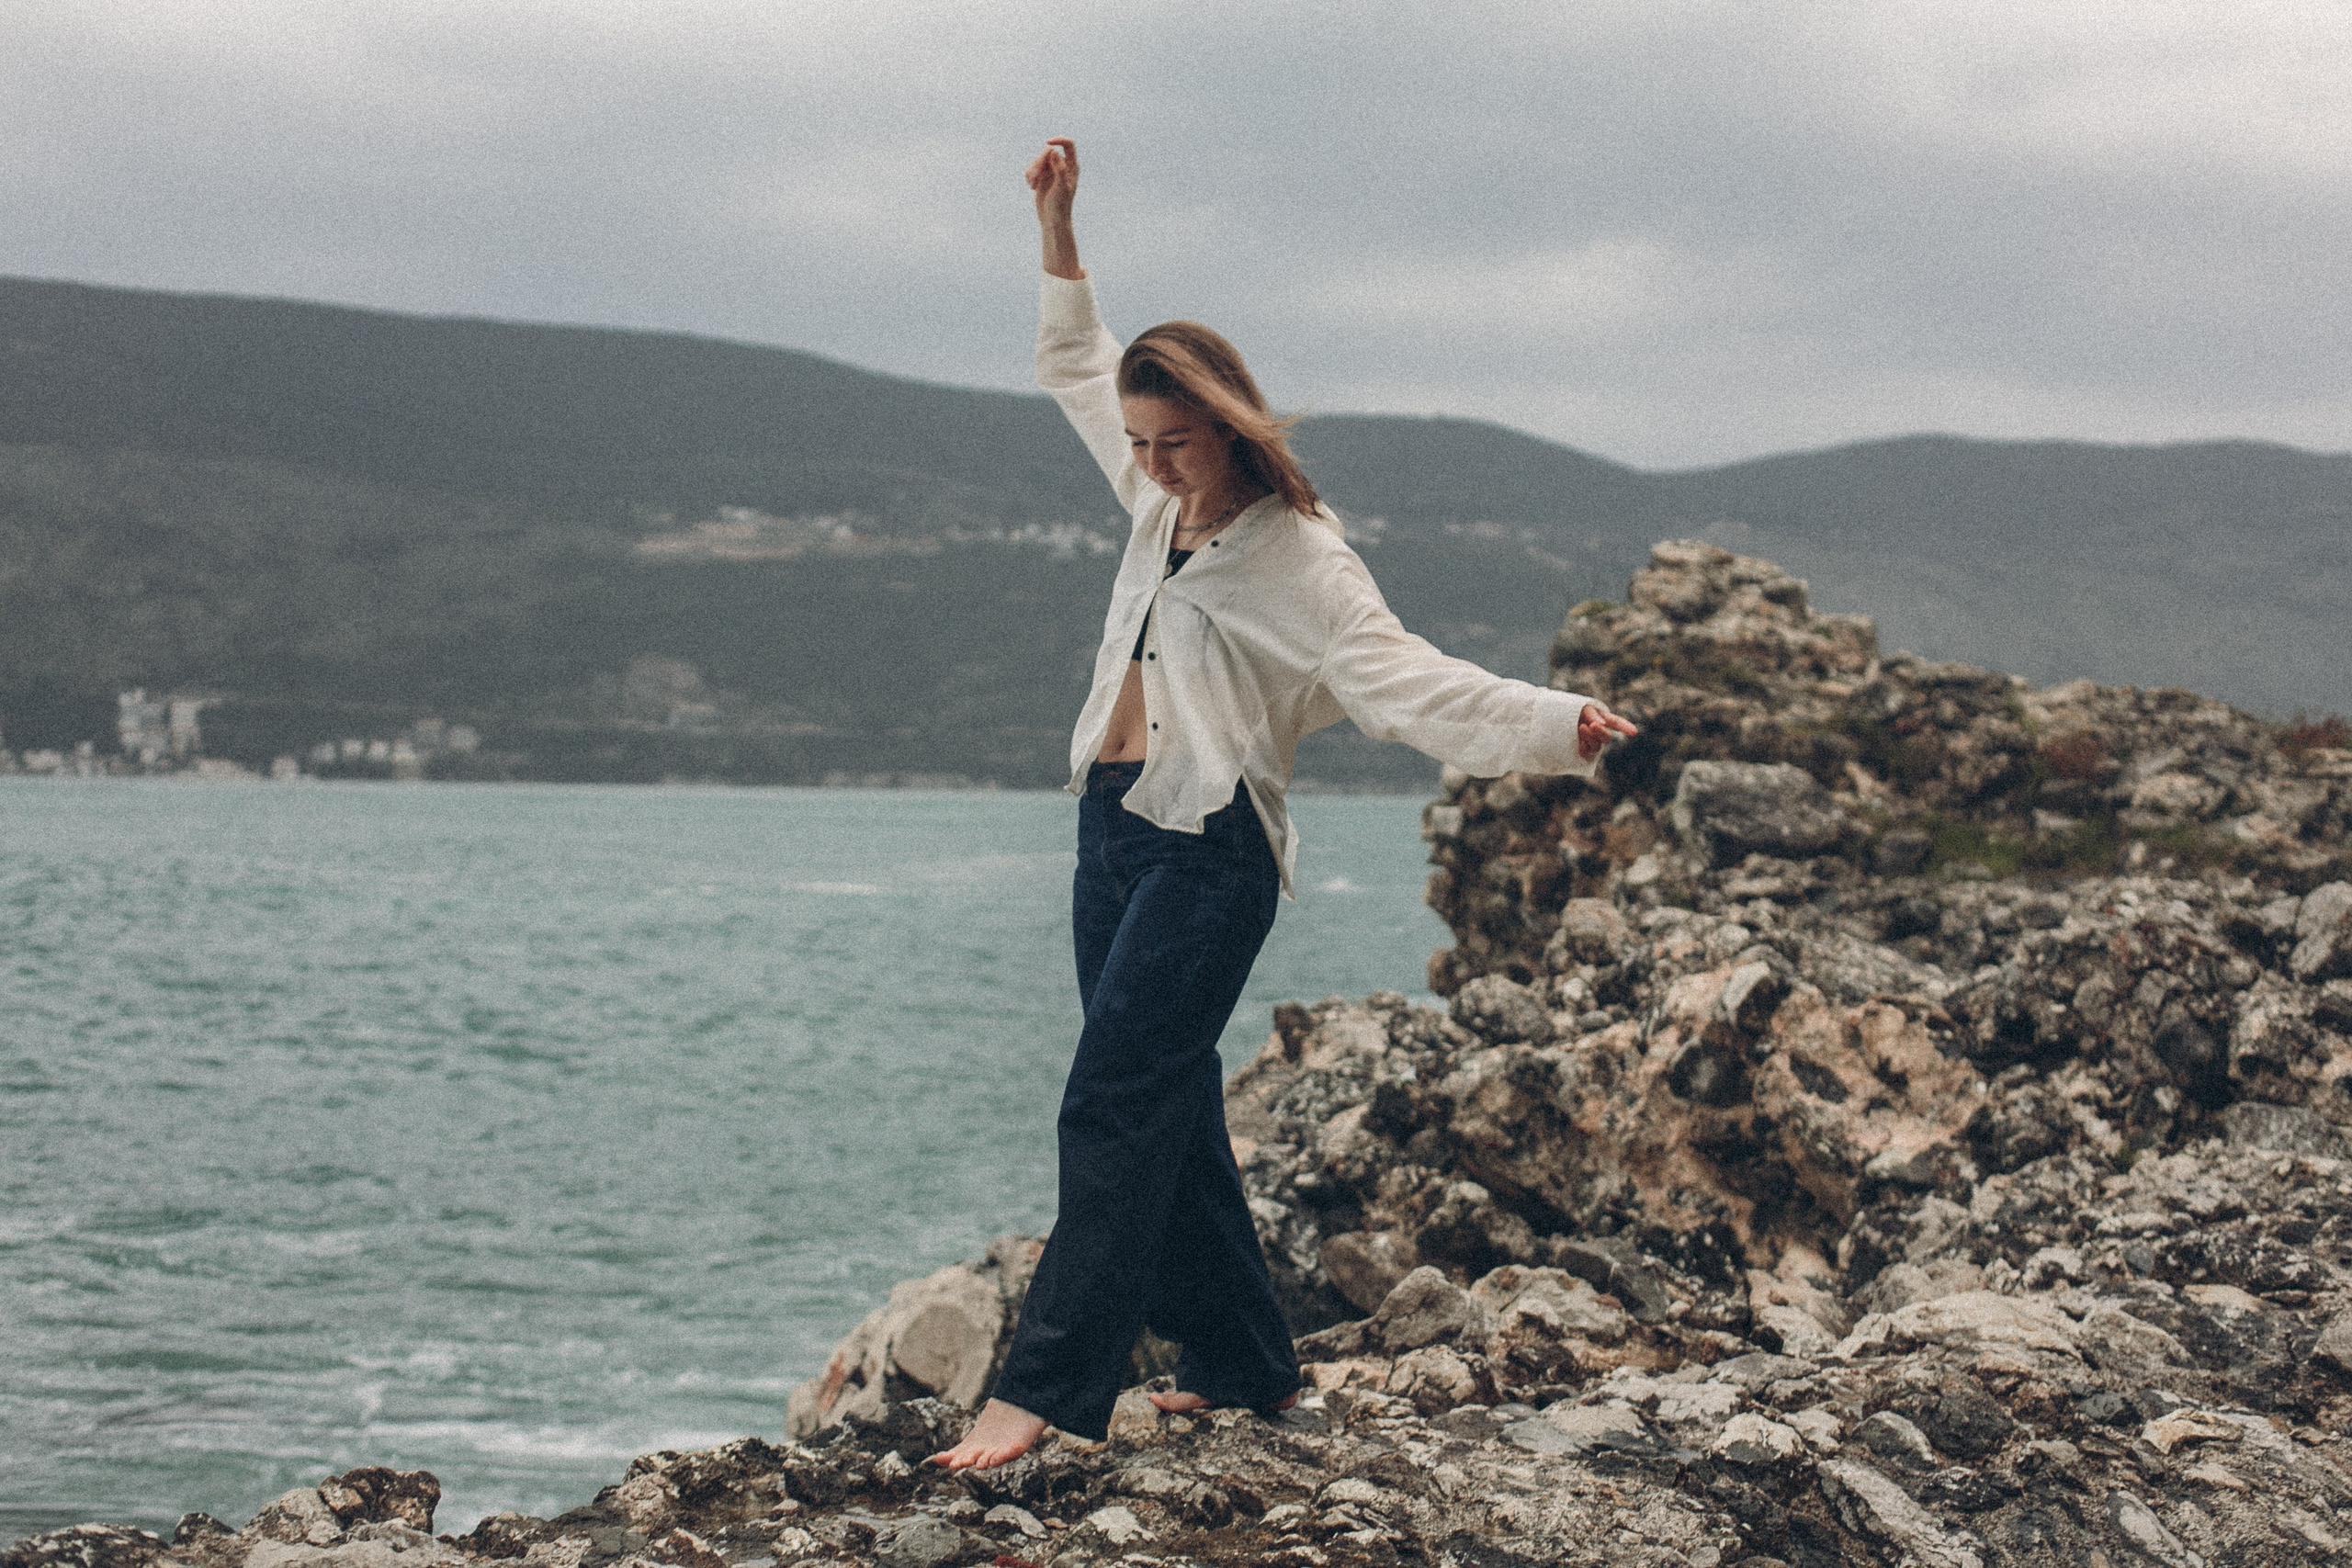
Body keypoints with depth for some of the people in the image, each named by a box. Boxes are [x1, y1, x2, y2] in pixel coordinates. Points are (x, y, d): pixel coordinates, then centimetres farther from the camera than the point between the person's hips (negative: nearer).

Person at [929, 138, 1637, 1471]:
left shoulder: (1298, 557, -12)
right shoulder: (1163, 501, 10)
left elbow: (1398, 677, -23)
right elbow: (1078, 368, 26)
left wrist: (1552, 725, -37)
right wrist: (1059, 231, 22)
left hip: (1209, 850, -8)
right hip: (1114, 826, 8)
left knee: (1115, 1107, -14)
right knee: (1170, 1108, 10)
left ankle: (1051, 1389, -17)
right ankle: (1243, 1363, 19)